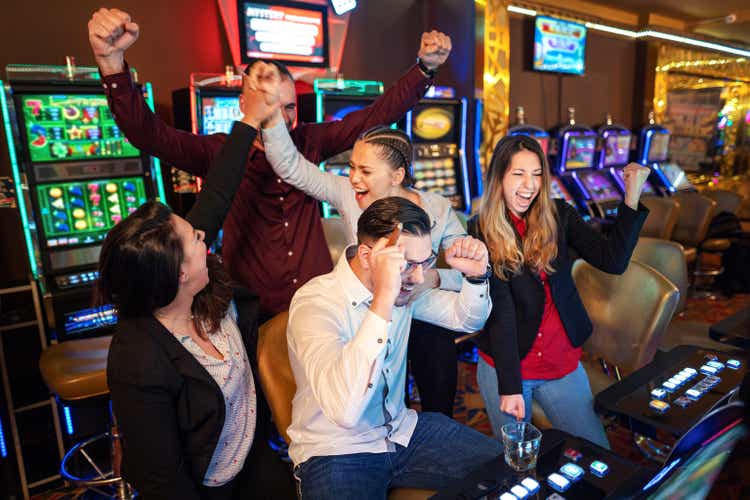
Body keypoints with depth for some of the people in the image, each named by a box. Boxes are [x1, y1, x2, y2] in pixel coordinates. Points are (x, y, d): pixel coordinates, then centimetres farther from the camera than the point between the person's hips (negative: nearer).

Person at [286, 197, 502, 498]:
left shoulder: (402, 285, -5)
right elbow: (345, 412, -41)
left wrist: (476, 275, -12)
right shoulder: (314, 303, -27)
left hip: (402, 431, 5)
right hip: (334, 451, -5)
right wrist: (383, 299, -45)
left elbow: (467, 320, 10)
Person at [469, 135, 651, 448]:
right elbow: (499, 311, -15)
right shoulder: (481, 231, -10)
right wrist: (509, 385, -16)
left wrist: (632, 197, -17)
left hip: (563, 365, 3)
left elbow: (612, 261, -10)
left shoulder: (558, 216, 0)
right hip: (504, 366, -2)